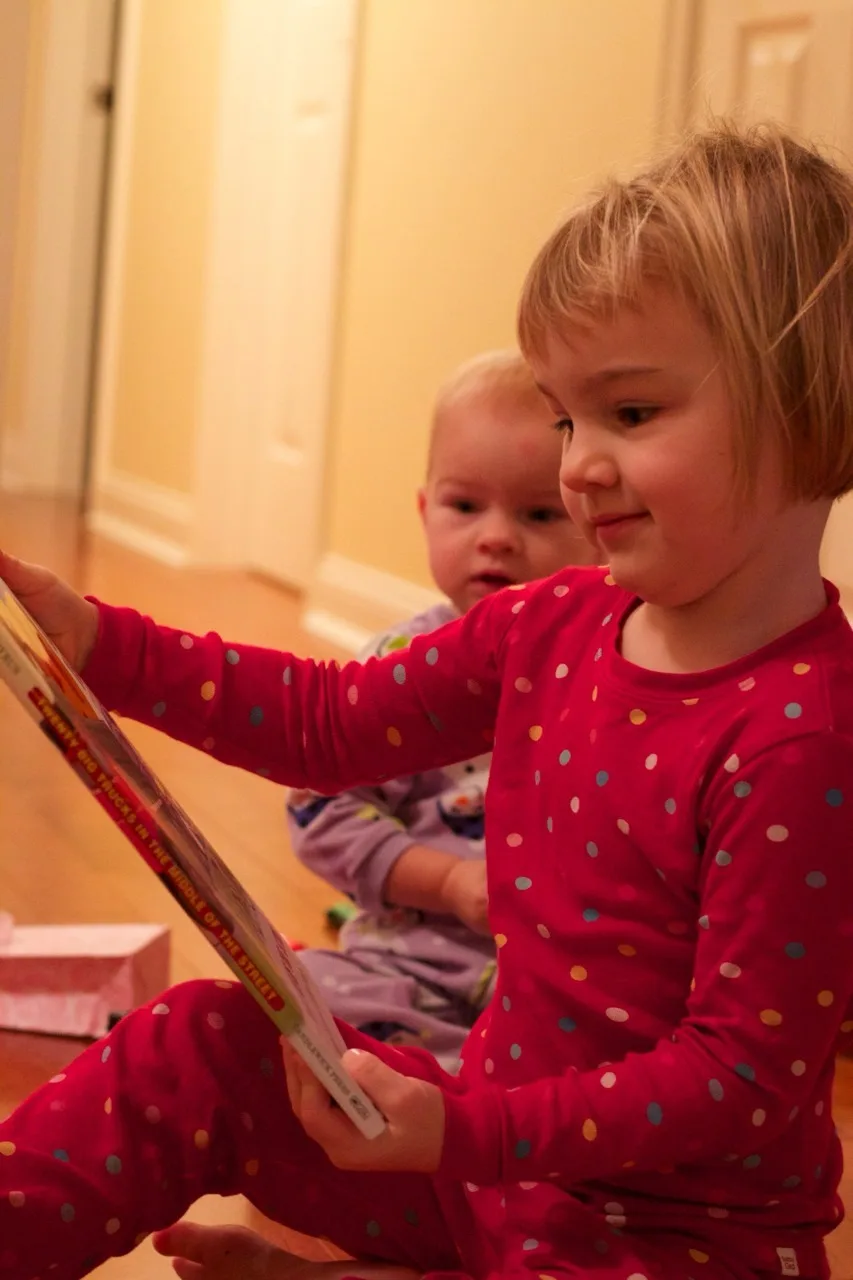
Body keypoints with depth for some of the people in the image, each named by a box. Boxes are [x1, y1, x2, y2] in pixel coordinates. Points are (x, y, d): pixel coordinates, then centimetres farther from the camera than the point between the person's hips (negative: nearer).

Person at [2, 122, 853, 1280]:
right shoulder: (553, 626, 0)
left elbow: (746, 1073, -23)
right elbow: (334, 724, 8)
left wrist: (464, 1131, -27)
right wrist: (96, 644, 1)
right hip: (494, 1132, 8)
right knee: (200, 1048, 3)